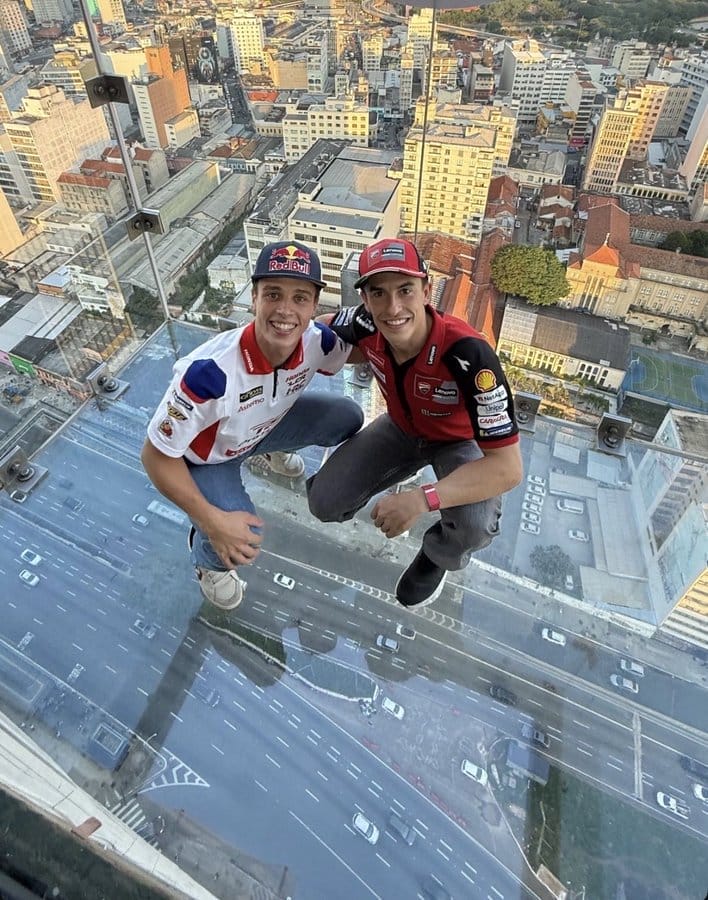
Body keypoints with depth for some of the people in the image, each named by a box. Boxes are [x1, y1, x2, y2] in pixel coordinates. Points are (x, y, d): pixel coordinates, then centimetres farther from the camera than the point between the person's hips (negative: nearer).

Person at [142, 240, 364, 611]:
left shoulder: (316, 340, -26)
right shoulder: (211, 371, -41)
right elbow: (157, 455, -28)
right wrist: (212, 521, -33)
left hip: (265, 423, 6)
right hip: (206, 455, -5)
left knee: (348, 416, -3)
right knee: (237, 540, -29)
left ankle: (273, 451, 28)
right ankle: (207, 557, 13)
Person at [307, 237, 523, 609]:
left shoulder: (468, 353, -38)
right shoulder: (367, 325, -24)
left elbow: (508, 467, -38)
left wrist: (422, 499, -47)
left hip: (461, 441, -3)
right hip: (401, 428, 4)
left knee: (474, 528, -33)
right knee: (324, 503, -7)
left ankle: (437, 557, 6)